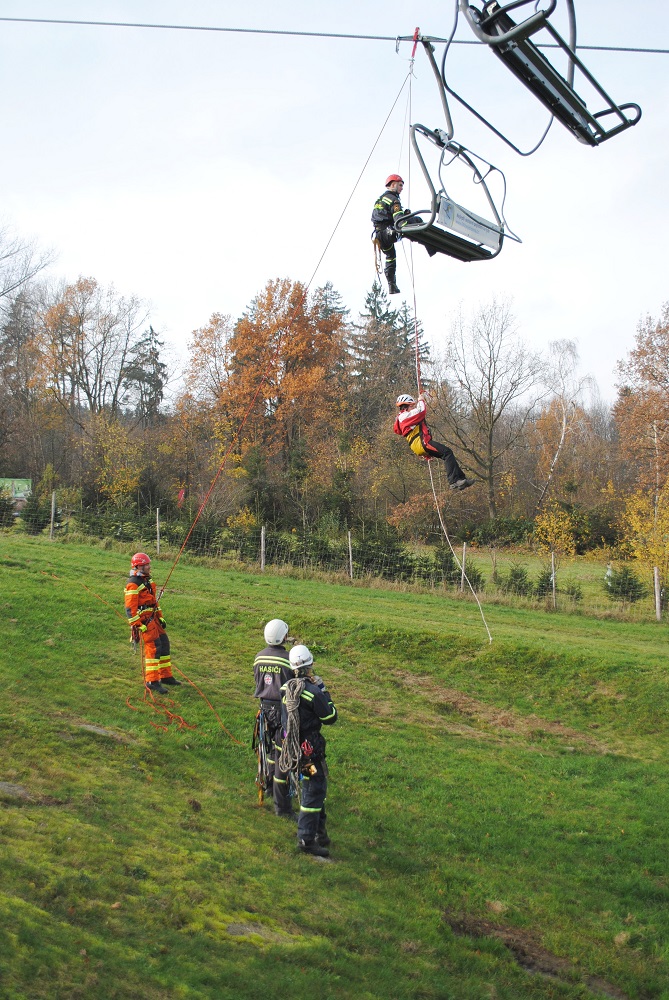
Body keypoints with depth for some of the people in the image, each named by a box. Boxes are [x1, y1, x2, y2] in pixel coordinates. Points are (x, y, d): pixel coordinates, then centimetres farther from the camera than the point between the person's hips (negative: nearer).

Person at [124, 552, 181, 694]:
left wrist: (160, 617, 20)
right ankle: (152, 681, -6)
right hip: (143, 621, -10)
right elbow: (130, 608, -19)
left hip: (153, 618, 10)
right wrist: (138, 626, -22)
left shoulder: (147, 580, 15)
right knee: (153, 647, -12)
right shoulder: (133, 584, -16)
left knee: (164, 644, 11)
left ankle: (165, 676, 22)